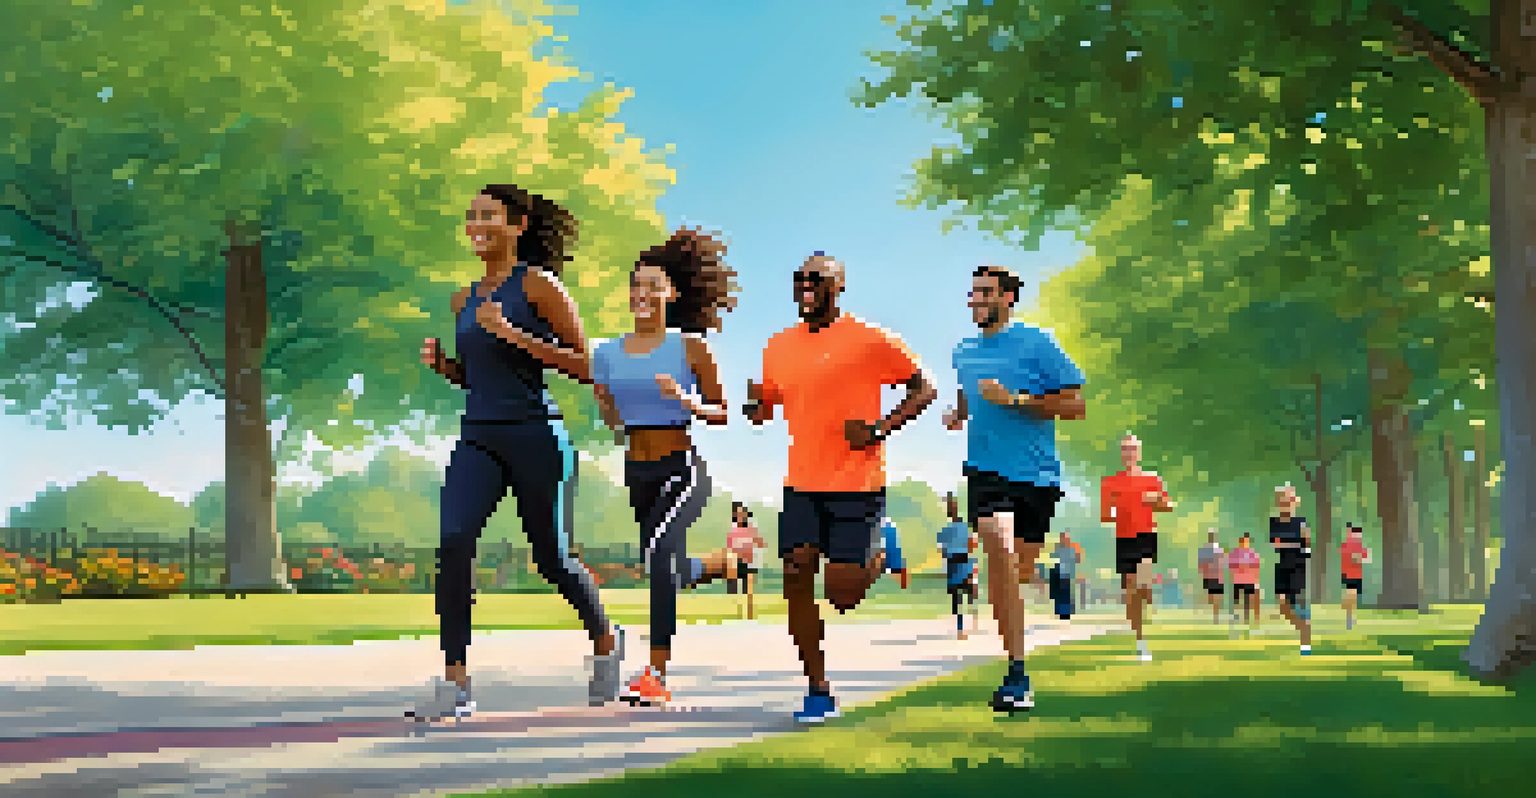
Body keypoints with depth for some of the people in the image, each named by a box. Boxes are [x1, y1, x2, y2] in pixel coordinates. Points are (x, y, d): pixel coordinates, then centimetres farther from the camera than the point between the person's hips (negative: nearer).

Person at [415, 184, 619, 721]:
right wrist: (440, 364, 4)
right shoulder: (465, 299, 15)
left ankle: (606, 641, 36)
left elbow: (584, 367, -8)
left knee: (552, 559, 7)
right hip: (478, 439, 5)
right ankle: (455, 686, -16)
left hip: (535, 435, -5)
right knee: (453, 543, -16)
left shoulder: (539, 284, -5)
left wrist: (514, 335, -17)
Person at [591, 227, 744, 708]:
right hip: (637, 472, 5)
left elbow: (722, 413, 0)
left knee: (659, 556, -28)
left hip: (684, 470, -5)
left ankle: (657, 675, -24)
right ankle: (730, 561, 54)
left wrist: (688, 402, -19)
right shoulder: (608, 353, 5)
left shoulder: (690, 347, -5)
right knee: (671, 571, 18)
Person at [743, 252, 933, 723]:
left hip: (857, 484, -5)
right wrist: (754, 406, -3)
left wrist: (883, 428, -14)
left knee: (842, 595, -6)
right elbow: (764, 408, 22)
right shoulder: (779, 347, 9)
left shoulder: (869, 341, -6)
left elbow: (923, 388, 0)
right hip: (802, 485, 5)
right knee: (796, 579, -6)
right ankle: (818, 690, 7)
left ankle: (877, 560, 30)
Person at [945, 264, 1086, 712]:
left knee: (1021, 571, 9)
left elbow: (1074, 406, -6)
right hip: (985, 470, 2)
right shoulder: (965, 351, 12)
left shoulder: (1037, 345, -3)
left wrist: (1015, 400, -15)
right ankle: (1017, 673, -20)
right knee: (999, 550, -22)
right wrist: (957, 414, 8)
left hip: (1036, 473, -2)